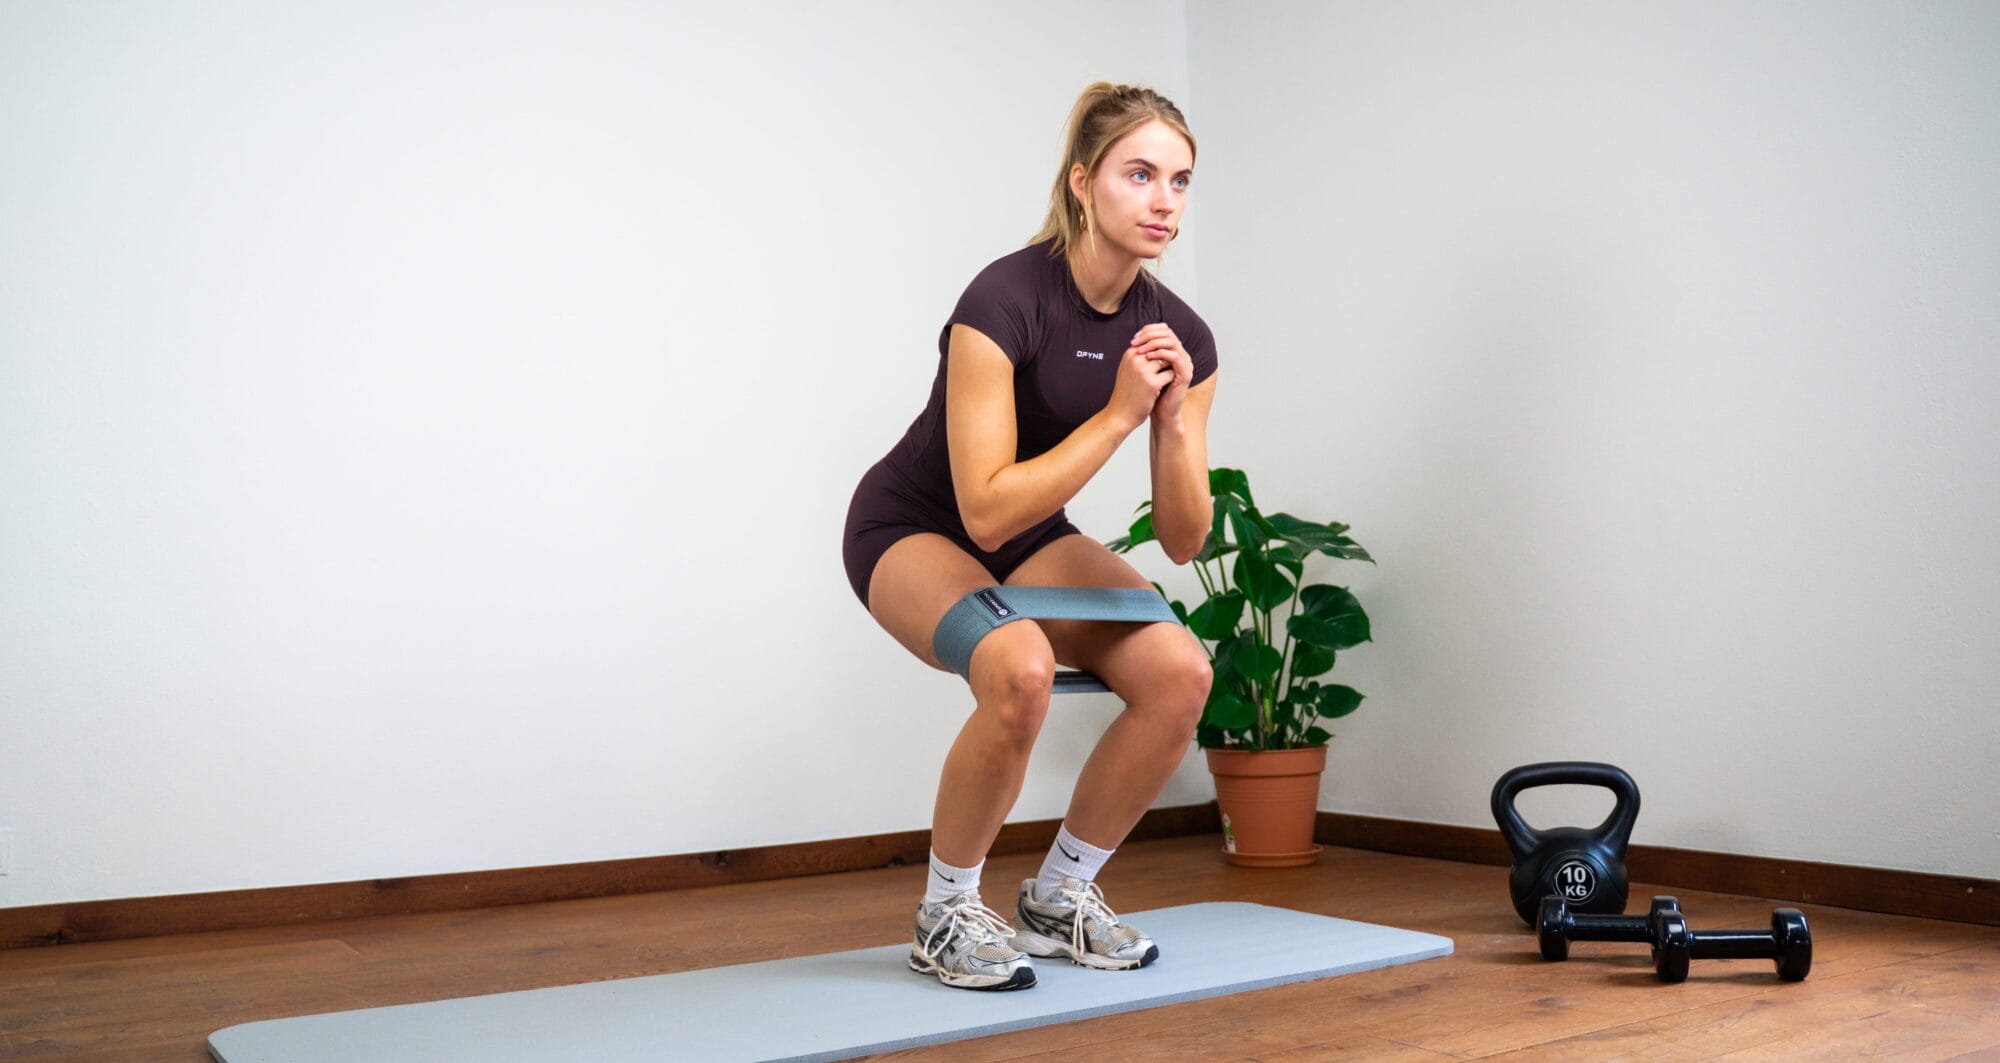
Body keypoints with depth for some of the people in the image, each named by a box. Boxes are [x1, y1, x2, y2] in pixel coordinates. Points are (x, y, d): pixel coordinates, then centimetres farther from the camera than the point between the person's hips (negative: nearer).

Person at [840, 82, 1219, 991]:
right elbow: (986, 510, -32)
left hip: (1035, 538, 6)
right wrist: (1121, 412, -32)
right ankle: (945, 916, -10)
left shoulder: (1180, 336, -10)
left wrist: (1173, 419, -23)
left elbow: (1182, 541, -8)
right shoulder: (1004, 301, -28)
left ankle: (1058, 897, 2)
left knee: (1180, 670, -21)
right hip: (911, 528, -5)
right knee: (1020, 668, -36)